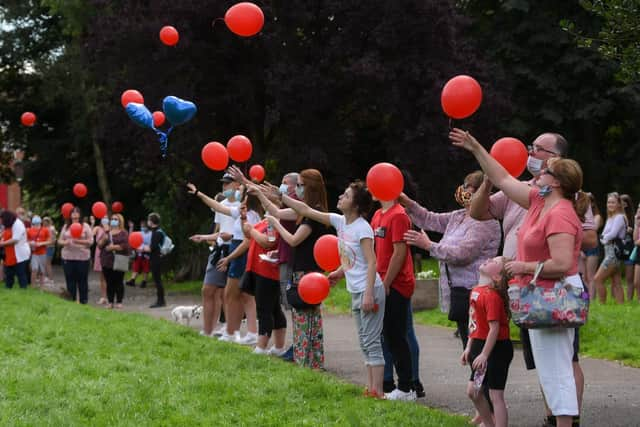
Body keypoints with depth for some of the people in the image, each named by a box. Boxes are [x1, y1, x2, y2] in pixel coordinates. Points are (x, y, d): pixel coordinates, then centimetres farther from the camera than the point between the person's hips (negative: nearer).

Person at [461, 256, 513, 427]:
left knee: (495, 394, -5)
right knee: (472, 390, 17)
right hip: (480, 344, 10)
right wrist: (469, 348, 18)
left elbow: (494, 328, -24)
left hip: (496, 348, -10)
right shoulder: (476, 290, 8)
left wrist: (484, 355, -25)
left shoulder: (492, 296, -21)